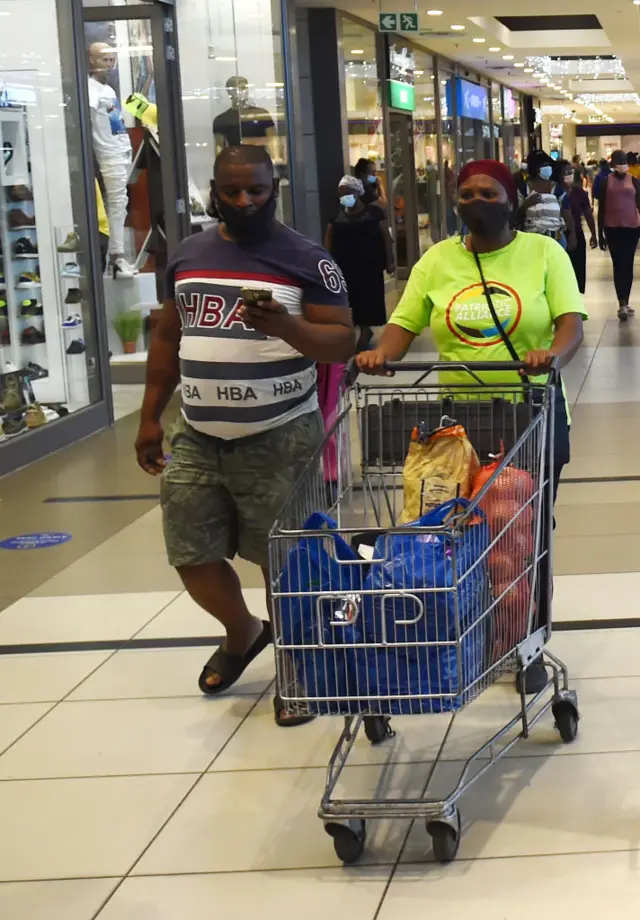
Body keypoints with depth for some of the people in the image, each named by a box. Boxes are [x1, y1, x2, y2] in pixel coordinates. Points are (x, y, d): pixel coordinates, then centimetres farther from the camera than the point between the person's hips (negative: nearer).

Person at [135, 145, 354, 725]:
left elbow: (342, 342, -9)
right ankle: (242, 632, 37)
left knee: (282, 560, 2)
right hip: (196, 439, 5)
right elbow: (168, 338, 18)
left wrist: (287, 328, -27)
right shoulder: (188, 256, 10)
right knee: (192, 556, 9)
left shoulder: (307, 260, -4)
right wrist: (150, 417, 14)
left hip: (280, 440, -5)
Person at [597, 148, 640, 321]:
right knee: (618, 265, -6)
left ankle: (624, 304, 15)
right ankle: (623, 304, -12)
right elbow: (601, 208, 3)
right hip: (612, 229, -1)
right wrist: (600, 233, 2)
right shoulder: (606, 182, 0)